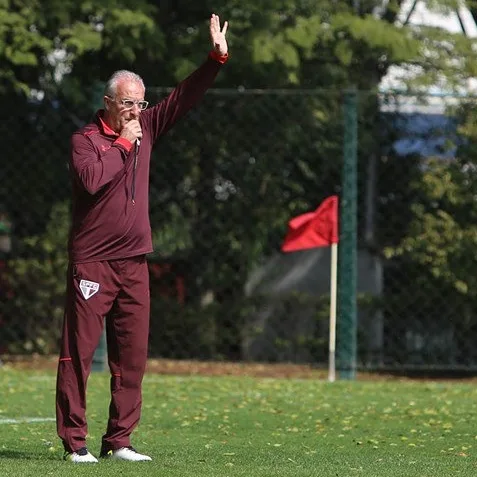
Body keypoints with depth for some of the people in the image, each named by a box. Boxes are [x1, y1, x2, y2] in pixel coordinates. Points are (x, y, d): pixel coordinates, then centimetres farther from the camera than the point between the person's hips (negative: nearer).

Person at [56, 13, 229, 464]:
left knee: (132, 357, 5)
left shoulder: (145, 128, 12)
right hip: (92, 263, -6)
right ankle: (74, 441, -3)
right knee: (79, 351, -5)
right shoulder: (85, 138, -5)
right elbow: (91, 178, -23)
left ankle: (119, 440, 11)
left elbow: (184, 96, 11)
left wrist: (217, 58, 2)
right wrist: (123, 143, -13)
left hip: (133, 263, 6)